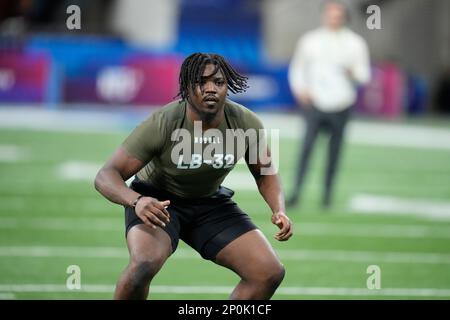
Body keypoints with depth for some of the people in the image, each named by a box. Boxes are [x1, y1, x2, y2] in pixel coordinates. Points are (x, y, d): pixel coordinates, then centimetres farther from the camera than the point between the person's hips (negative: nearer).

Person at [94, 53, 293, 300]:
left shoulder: (246, 123, -17)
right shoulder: (161, 124, -28)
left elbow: (265, 173, 4)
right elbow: (106, 176, -27)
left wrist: (279, 210, -15)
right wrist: (136, 201, -47)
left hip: (211, 204, 5)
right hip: (156, 202, -4)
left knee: (270, 273, -10)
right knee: (145, 263, -36)